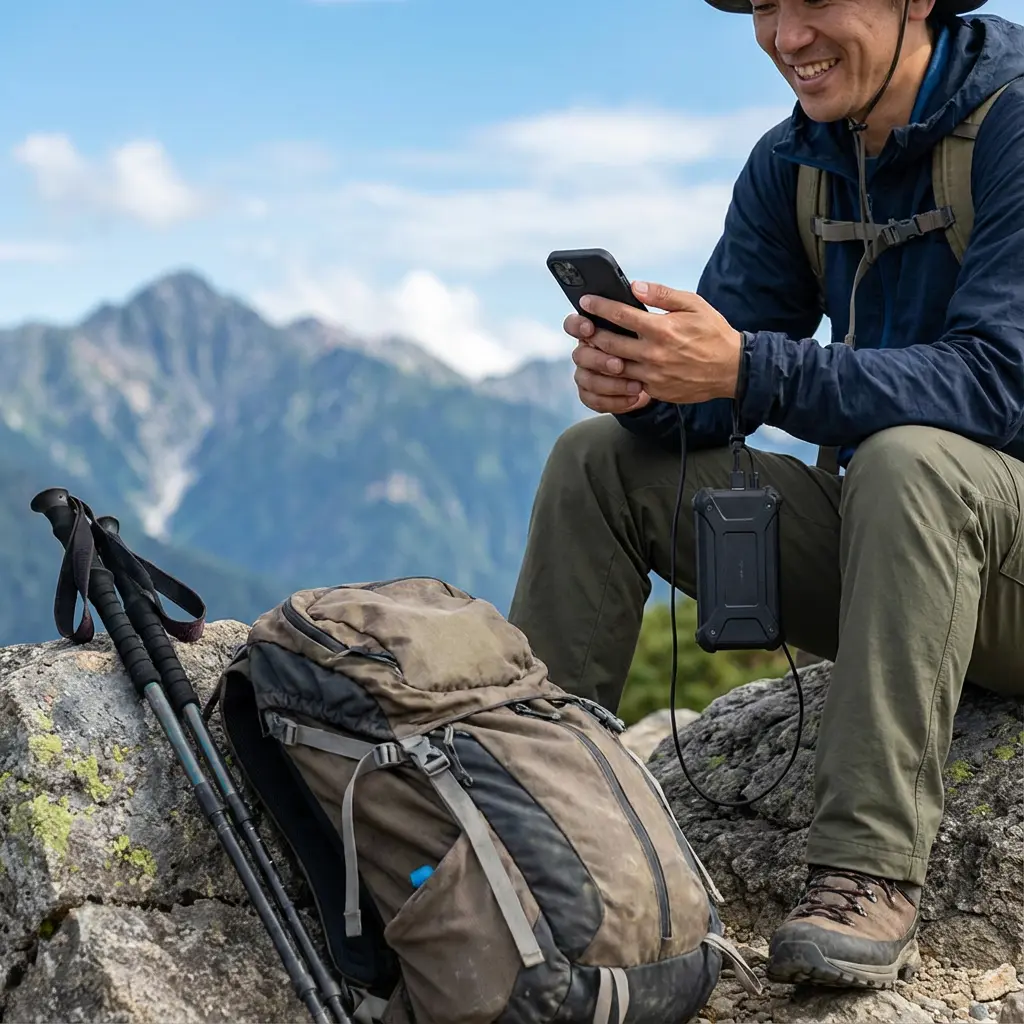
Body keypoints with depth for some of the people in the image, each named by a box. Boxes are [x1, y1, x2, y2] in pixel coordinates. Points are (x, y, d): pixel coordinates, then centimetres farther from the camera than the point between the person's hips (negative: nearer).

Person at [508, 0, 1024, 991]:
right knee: (597, 459, -2)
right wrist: (646, 381, -23)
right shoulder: (794, 162, 5)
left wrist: (752, 370, -36)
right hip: (890, 544, 7)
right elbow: (712, 397, 2)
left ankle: (869, 875, -34)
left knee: (909, 459, -37)